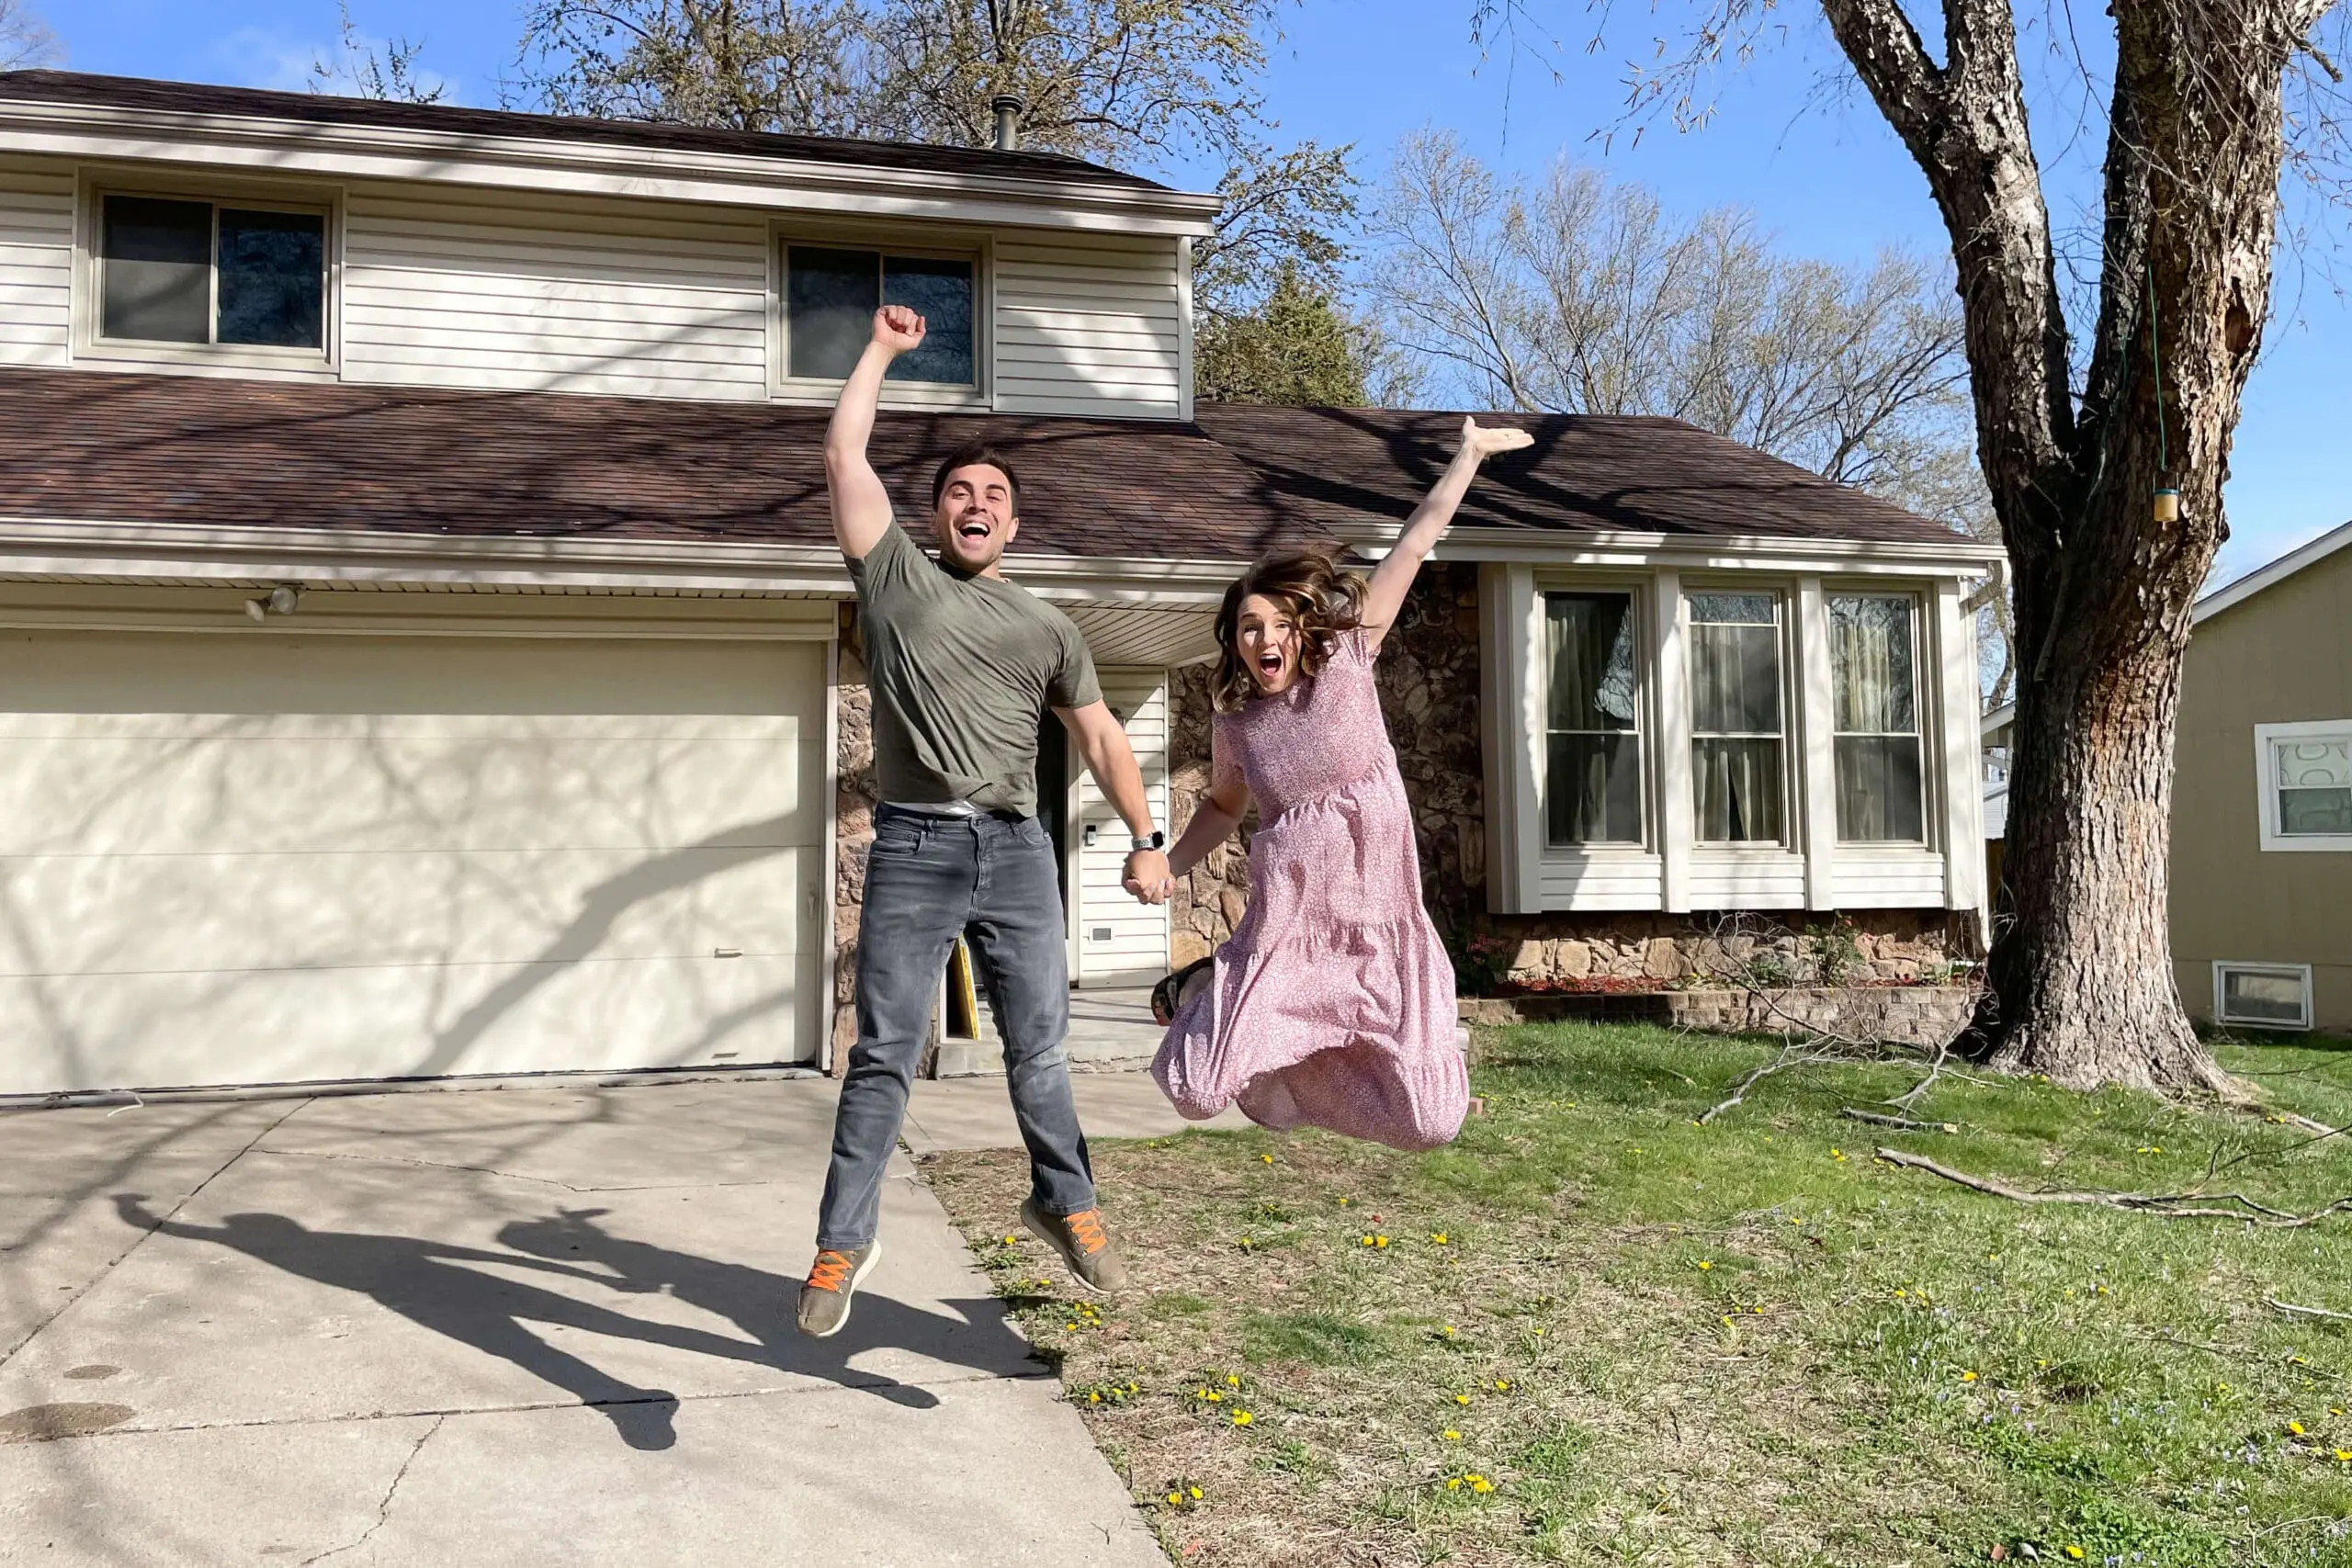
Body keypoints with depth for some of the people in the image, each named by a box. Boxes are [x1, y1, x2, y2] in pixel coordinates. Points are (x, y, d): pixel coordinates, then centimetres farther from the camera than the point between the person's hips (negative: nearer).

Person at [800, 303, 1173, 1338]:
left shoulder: (1046, 628, 16)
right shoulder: (894, 574, 10)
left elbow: (1100, 736, 14)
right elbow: (843, 454, 5)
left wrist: (1146, 842, 5)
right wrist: (882, 350, 14)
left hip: (1018, 850, 2)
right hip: (913, 848, -2)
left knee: (1038, 1045, 6)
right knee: (884, 1056, -1)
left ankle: (1065, 1203, 24)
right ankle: (844, 1241, 6)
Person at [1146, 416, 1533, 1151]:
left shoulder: (1347, 657, -2)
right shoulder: (1234, 722, 4)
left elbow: (1412, 547, -2)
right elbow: (1223, 804, 24)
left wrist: (1470, 455, 1)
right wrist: (1169, 864, 12)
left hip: (1379, 922, -1)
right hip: (1287, 923, 1)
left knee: (1426, 1123, -2)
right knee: (1197, 1091, -10)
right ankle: (1204, 986, 23)